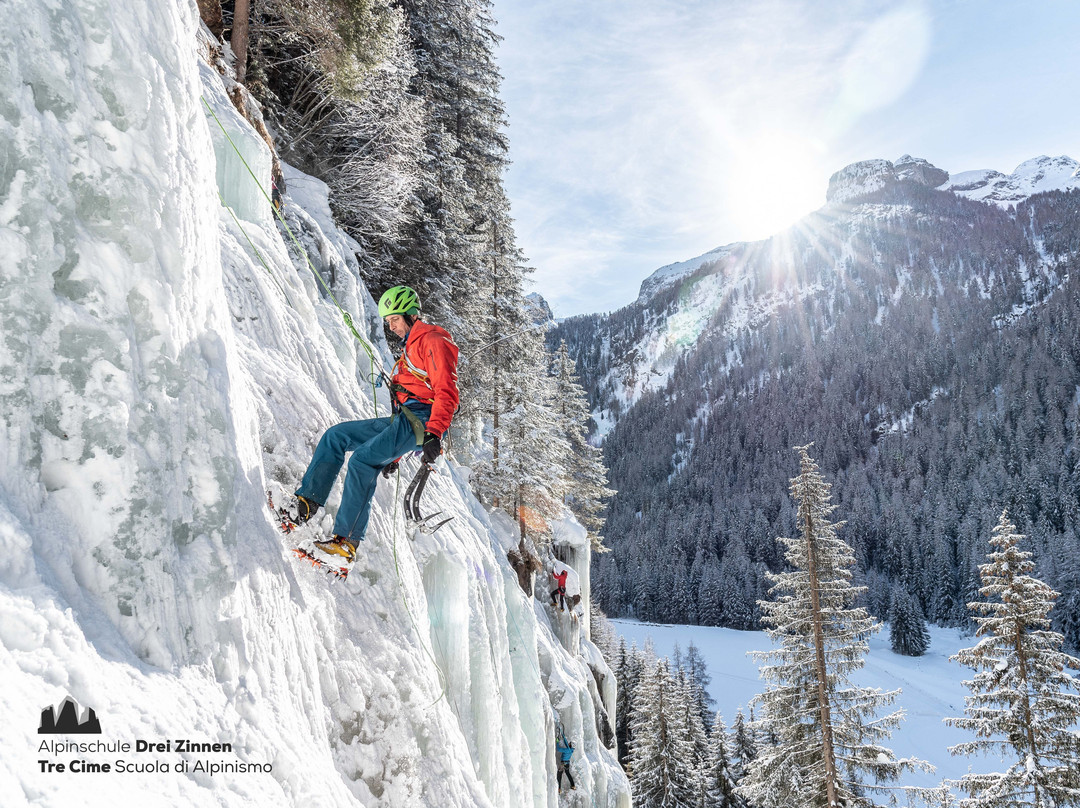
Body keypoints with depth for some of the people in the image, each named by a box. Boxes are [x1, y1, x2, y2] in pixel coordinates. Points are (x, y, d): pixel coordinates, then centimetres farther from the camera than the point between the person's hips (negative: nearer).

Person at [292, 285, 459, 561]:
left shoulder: (434, 341, -2)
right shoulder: (411, 349, 30)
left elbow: (446, 392, -14)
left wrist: (433, 434, -27)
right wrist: (394, 452, 27)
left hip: (421, 421, -10)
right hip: (403, 421, 10)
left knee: (363, 459, -24)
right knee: (335, 436, 4)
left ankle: (347, 540, -22)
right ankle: (307, 502, 0)